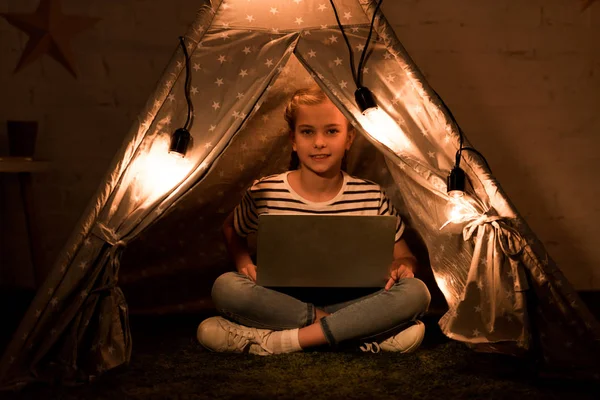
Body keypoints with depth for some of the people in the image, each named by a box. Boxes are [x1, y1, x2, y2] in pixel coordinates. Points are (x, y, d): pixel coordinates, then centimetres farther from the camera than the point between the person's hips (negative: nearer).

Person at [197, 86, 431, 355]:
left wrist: (402, 266, -19)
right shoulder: (264, 193, -5)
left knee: (416, 292, -26)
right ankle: (362, 335, -26)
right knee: (226, 287, -29)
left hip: (350, 302, 0)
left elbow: (405, 257, 6)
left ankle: (275, 340, -28)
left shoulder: (372, 198, -4)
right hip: (283, 301, 0)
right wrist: (244, 263, -7)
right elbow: (231, 229, 14)